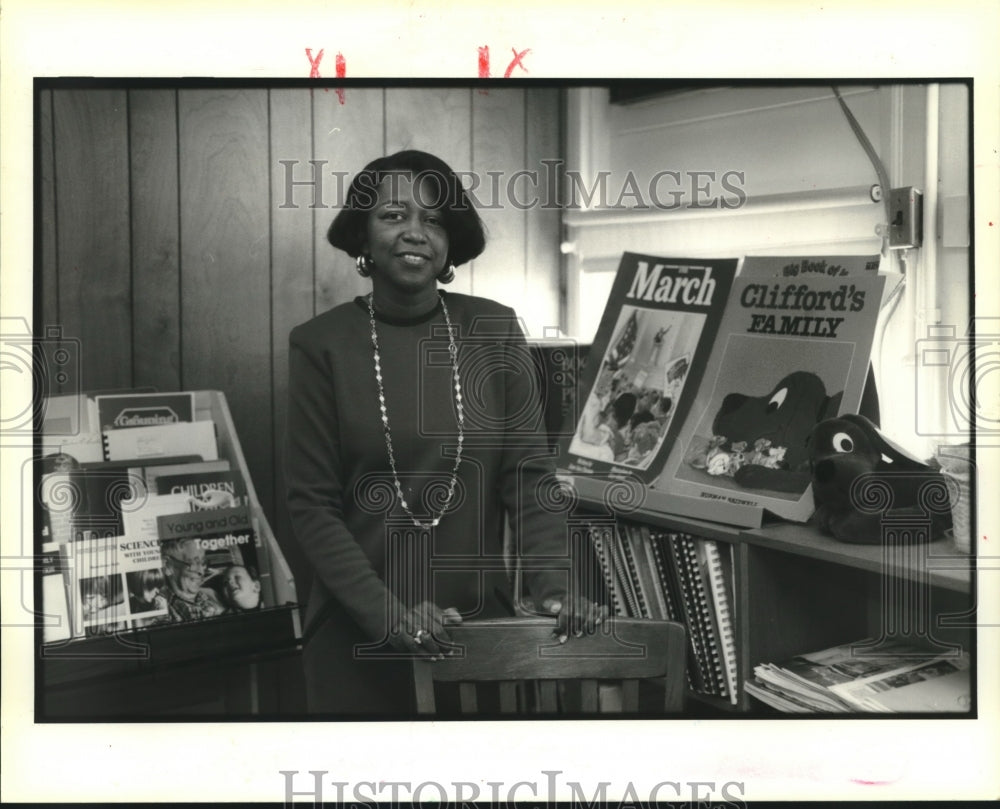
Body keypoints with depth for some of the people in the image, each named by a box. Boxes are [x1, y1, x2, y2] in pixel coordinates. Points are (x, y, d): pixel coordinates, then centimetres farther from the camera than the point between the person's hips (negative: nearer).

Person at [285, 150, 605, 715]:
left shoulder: (493, 329, -1)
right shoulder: (322, 344, -5)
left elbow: (528, 473, -2)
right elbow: (313, 505, -6)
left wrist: (554, 583, -16)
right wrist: (388, 613, -17)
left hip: (481, 623, 2)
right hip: (359, 633, -1)